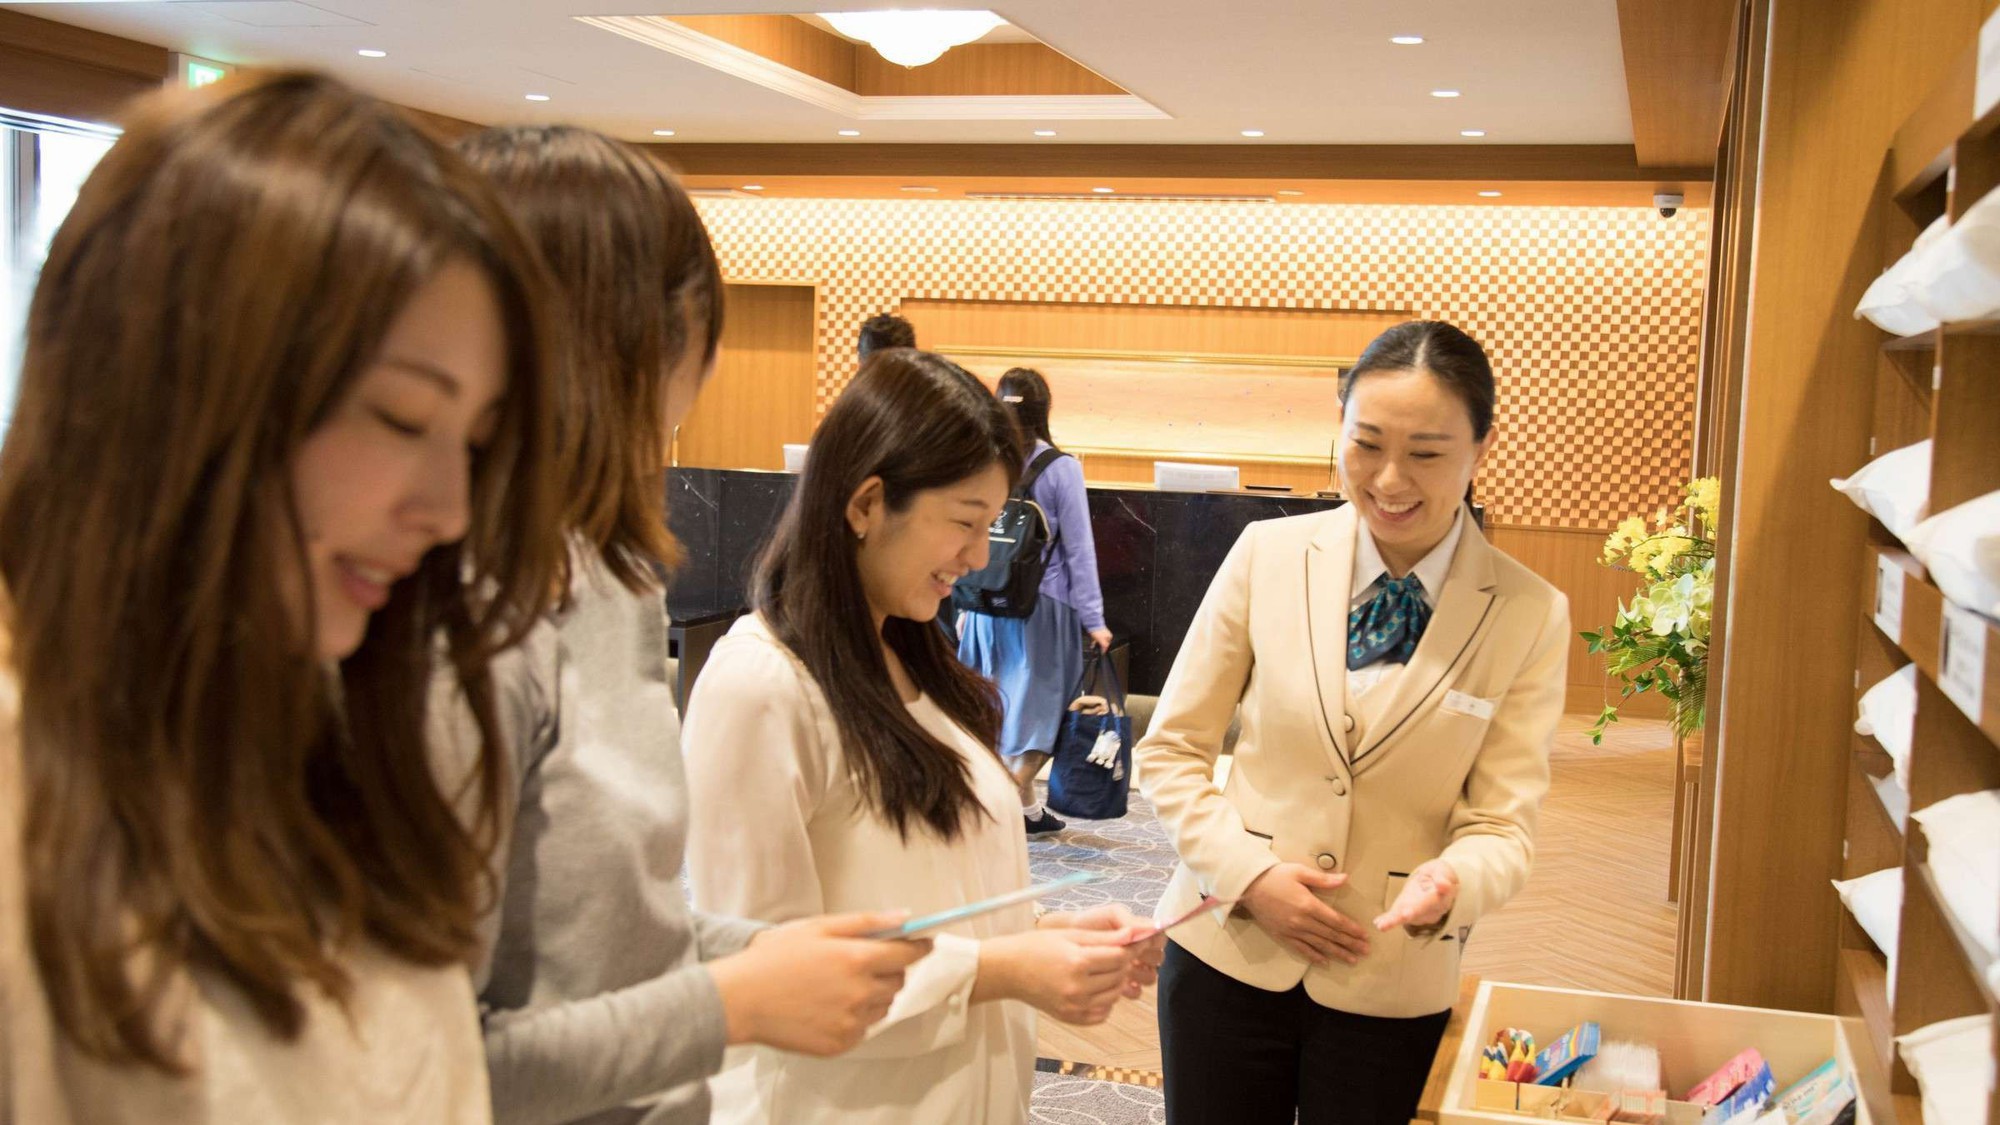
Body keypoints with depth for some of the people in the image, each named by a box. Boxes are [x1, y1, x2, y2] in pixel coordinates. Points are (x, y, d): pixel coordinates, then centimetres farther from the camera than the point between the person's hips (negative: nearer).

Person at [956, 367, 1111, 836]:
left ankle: (1028, 810, 24)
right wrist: (1092, 618, -2)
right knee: (1035, 709, 7)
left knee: (1006, 708, 15)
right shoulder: (1061, 468, -10)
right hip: (1043, 604, -4)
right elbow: (1078, 549, -7)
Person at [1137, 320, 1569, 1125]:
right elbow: (1170, 750, 0)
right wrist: (1251, 873, -13)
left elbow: (1502, 822, -6)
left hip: (1390, 985, 0)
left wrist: (1450, 882, -28)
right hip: (1228, 950, 1)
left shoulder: (1530, 618, -7)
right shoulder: (1266, 555, -5)